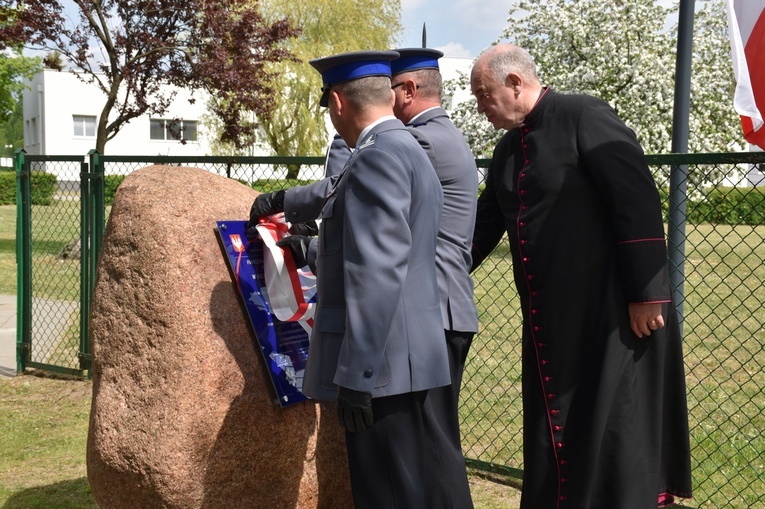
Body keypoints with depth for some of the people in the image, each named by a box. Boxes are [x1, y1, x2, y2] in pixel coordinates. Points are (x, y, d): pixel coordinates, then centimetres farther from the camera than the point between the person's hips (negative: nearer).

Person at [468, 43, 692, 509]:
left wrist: (647, 293, -20)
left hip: (610, 312, -8)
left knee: (612, 431, 0)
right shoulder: (508, 149, 12)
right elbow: (483, 226, 19)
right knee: (553, 434, 14)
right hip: (549, 319, 8)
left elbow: (639, 201, -18)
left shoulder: (585, 118, -12)